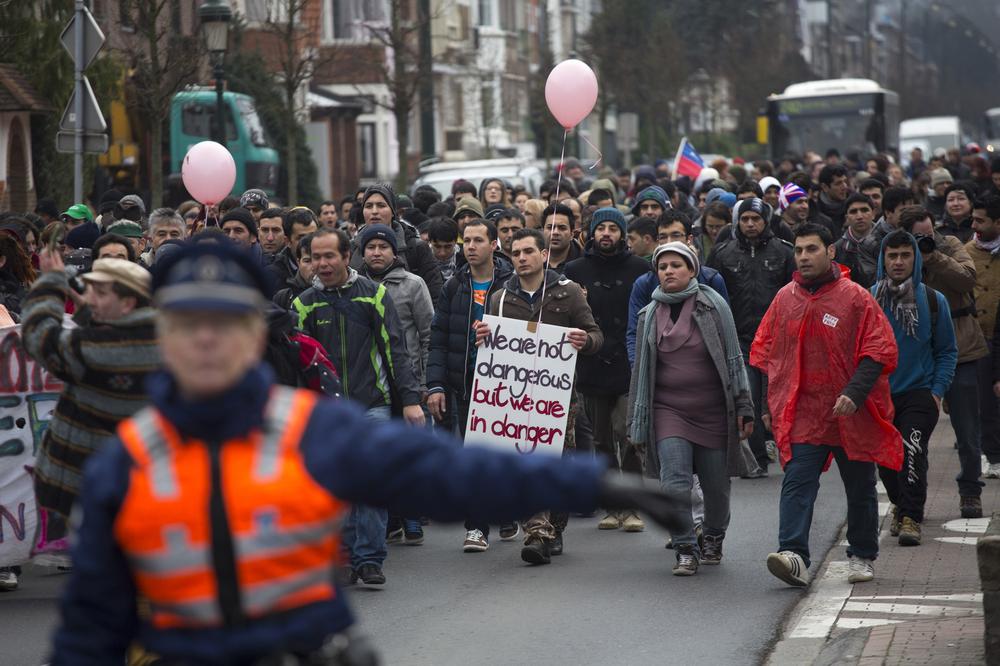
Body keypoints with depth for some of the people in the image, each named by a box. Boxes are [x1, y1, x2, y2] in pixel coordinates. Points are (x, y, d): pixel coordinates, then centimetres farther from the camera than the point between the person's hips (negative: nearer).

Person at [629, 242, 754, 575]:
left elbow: (733, 358, 2)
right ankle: (686, 550, -3)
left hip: (712, 411, -1)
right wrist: (636, 424, 13)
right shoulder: (650, 315, 9)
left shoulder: (713, 304, 0)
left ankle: (713, 538, 33)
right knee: (674, 486, -14)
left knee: (716, 486, 8)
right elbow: (641, 369, 15)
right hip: (668, 411, 1)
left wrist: (743, 406, -3)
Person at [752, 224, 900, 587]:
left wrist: (854, 393, -20)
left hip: (851, 416, -1)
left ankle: (862, 556, 28)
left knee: (860, 488, 11)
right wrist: (765, 405, 8)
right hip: (800, 414, 2)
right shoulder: (785, 299, 7)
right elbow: (763, 354, 13)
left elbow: (880, 351, -8)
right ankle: (794, 555, -24)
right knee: (797, 483, -14)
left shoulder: (855, 298, -5)